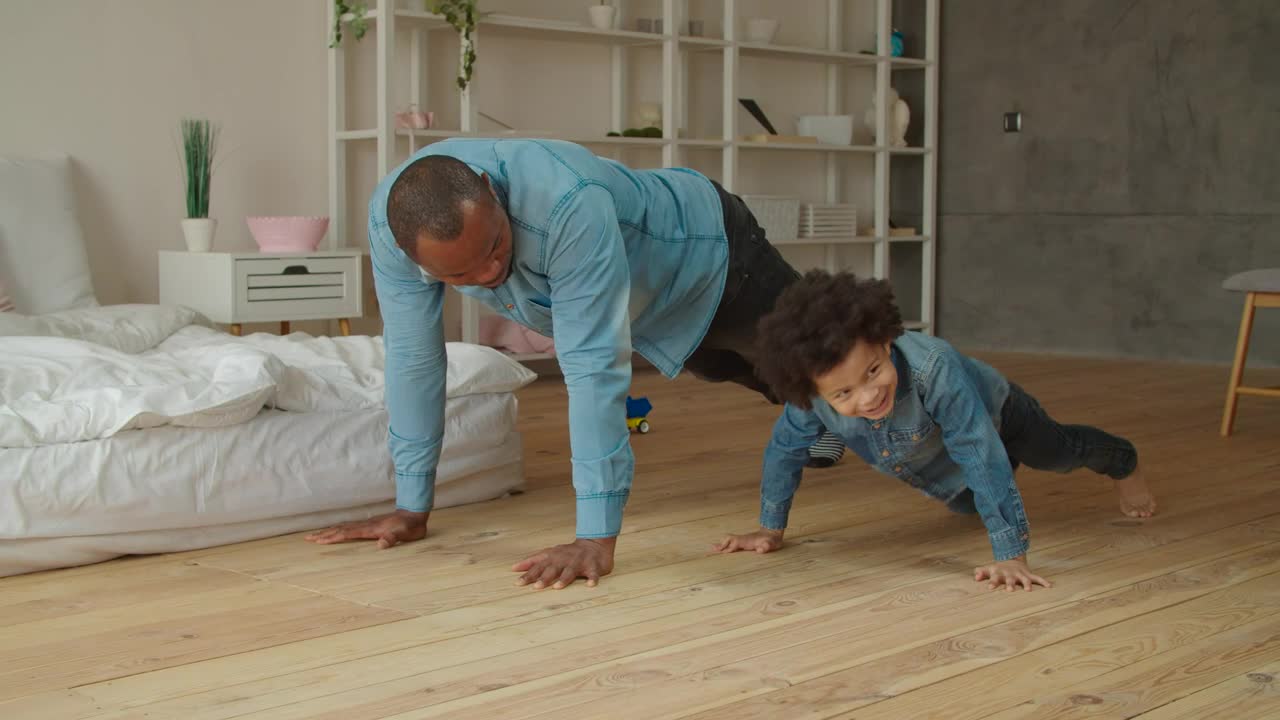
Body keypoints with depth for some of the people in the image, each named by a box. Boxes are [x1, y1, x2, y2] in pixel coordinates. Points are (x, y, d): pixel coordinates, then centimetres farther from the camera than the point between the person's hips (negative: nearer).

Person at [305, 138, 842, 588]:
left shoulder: (570, 204, -48)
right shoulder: (390, 219, -31)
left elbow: (594, 365, -49)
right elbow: (412, 354, -23)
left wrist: (597, 538, -51)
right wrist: (411, 508, -19)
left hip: (707, 250, -6)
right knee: (745, 375, 34)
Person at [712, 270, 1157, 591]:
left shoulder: (933, 370, -52)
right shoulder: (813, 389, -40)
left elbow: (984, 458, -49)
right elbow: (785, 448, -21)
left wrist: (1011, 555, -51)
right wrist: (770, 530, -16)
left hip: (996, 413, -3)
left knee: (1059, 452, 28)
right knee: (967, 503, 34)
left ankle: (1124, 464, 62)